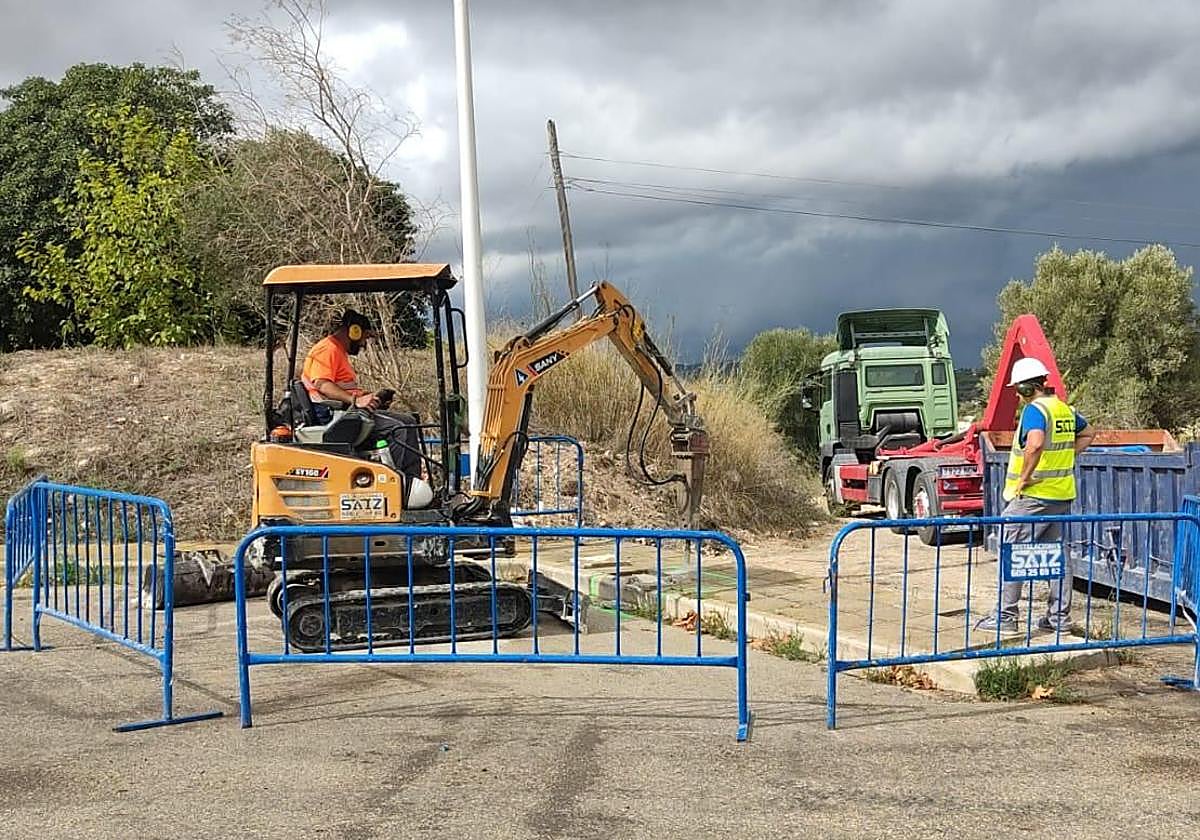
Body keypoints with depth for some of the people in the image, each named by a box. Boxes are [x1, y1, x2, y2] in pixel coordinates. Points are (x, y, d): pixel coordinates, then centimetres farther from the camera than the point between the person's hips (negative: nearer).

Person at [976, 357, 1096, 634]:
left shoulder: (1035, 409, -15)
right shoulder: (1065, 409, 12)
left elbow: (1035, 444, -33)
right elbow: (1088, 434, 29)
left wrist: (1025, 476, -22)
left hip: (1033, 495, -8)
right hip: (1062, 495, 8)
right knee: (1058, 554, 11)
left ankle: (1006, 616, -1)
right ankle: (1059, 616, 15)